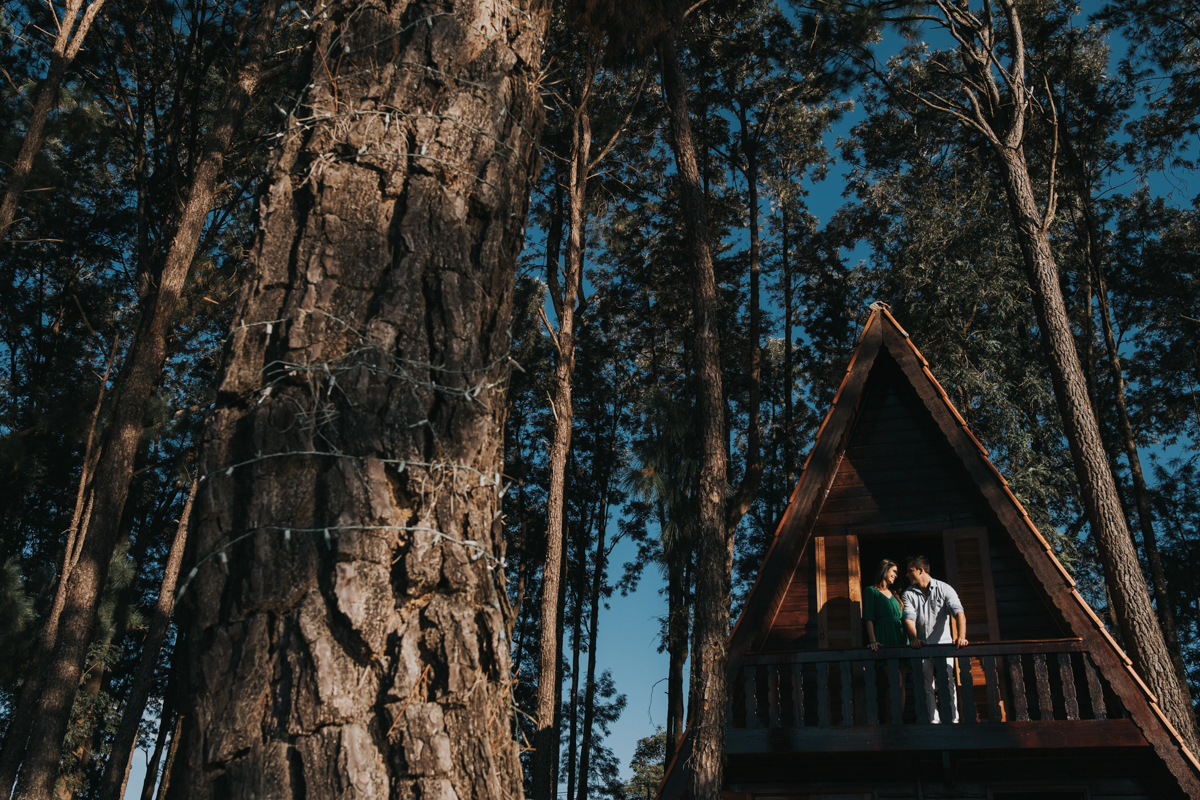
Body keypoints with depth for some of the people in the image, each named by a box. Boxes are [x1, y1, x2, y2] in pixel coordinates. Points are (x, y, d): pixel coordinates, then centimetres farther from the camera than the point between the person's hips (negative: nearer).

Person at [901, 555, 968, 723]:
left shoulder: (945, 589, 0)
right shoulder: (909, 594, 5)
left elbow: (959, 613, -12)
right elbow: (909, 618, -8)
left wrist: (961, 636, -29)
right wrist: (914, 638, -27)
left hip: (943, 642, -2)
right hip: (922, 645, 2)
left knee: (948, 681, -9)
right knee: (927, 685, 1)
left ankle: (954, 719, -4)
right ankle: (933, 720, 6)